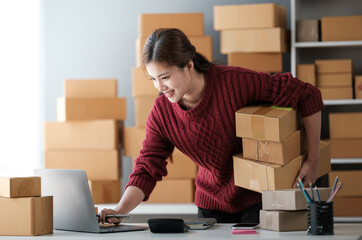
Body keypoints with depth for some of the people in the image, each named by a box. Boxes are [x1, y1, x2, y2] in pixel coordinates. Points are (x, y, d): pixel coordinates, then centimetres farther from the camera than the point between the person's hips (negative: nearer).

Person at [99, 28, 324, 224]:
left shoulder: (236, 83, -26)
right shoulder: (162, 113, -13)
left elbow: (308, 95, -19)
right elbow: (147, 170, -10)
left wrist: (313, 160, -18)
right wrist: (119, 210, -29)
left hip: (259, 197, -3)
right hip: (211, 204, 3)